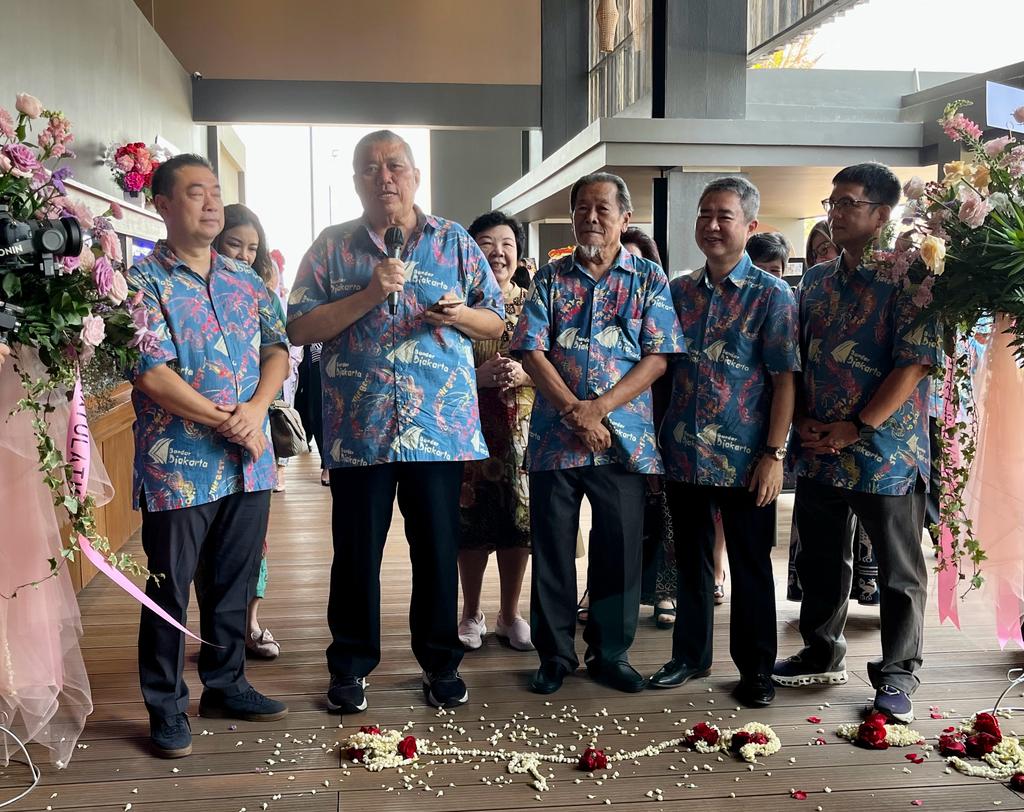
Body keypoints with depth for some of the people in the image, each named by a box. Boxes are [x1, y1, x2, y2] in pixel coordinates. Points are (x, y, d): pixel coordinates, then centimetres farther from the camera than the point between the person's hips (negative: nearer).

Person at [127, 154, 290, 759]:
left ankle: (226, 685, 31)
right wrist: (226, 422, -15)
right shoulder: (144, 280, -5)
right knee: (170, 589, 5)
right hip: (178, 464, -5)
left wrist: (255, 409, -11)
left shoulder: (246, 280, 13)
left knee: (235, 584, 15)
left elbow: (277, 350, 8)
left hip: (250, 461, 5)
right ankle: (166, 709, 20)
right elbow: (150, 373, -14)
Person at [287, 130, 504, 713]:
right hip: (359, 429, 0)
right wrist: (369, 294, -13)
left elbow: (497, 322, 11)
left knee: (438, 550, 8)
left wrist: (462, 314, -11)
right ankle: (351, 665, 24)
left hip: (440, 426, 1)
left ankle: (442, 662, 25)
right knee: (356, 552, 7)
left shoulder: (455, 243, 9)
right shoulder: (332, 248, 7)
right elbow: (300, 328, -2)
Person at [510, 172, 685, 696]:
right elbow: (530, 351, -2)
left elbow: (658, 357, -4)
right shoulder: (550, 278, 8)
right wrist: (574, 411, -14)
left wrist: (601, 406, -14)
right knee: (552, 549, 6)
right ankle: (555, 655, 21)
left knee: (619, 550, 7)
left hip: (624, 440, 0)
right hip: (555, 436, 1)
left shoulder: (649, 279, 5)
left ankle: (610, 653, 22)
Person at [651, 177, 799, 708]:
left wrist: (774, 454, -14)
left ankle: (755, 668, 23)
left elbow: (784, 379, -9)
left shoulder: (772, 295, -5)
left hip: (744, 459, -4)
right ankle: (690, 655, 31)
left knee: (750, 566, 8)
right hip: (683, 454, 4)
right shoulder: (678, 291, 7)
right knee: (691, 559, 16)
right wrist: (658, 439, 7)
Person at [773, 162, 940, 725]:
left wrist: (857, 429, -17)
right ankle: (822, 656, 34)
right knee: (819, 561, 17)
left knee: (899, 572, 6)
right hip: (818, 451, 7)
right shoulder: (815, 281, 12)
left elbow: (913, 364, -16)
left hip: (886, 453, -6)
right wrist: (802, 420, 1)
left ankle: (897, 675, 20)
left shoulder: (906, 281, -9)